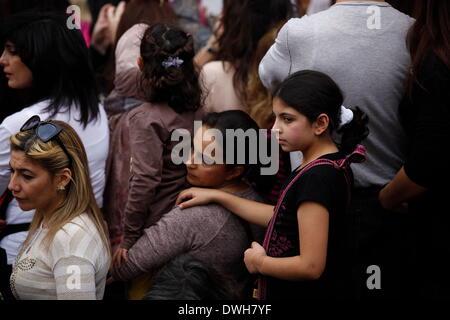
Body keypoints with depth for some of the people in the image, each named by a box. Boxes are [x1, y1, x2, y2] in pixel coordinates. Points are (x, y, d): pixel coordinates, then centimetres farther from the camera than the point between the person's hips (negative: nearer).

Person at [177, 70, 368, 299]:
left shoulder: (317, 176, -25)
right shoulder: (333, 162, 4)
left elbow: (310, 265, -28)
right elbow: (283, 217, 12)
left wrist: (259, 262, -11)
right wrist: (217, 196, 13)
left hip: (305, 292, -9)